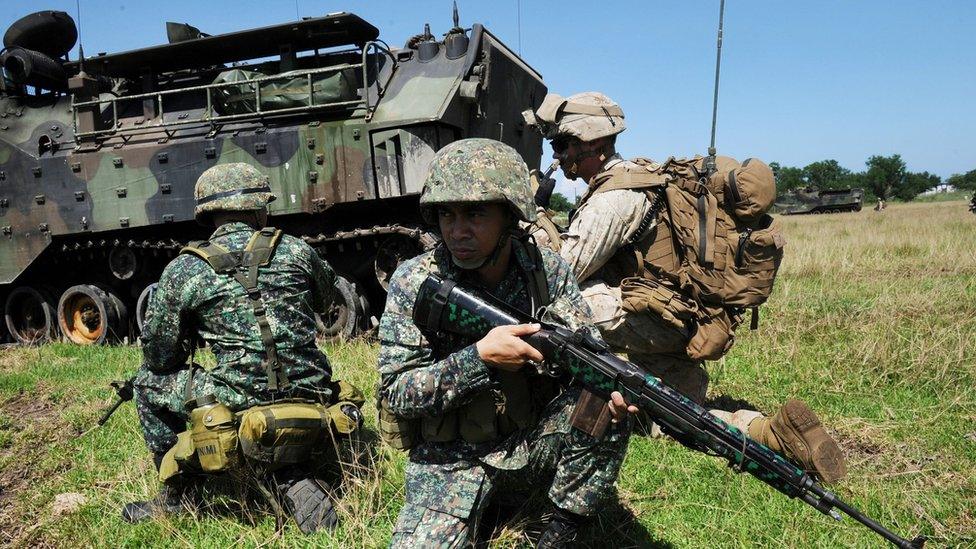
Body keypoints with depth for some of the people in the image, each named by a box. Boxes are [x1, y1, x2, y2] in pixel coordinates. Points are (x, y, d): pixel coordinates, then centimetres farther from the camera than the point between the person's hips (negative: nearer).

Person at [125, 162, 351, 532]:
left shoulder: (183, 271, -2)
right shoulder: (295, 250, 3)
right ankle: (294, 480, 14)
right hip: (309, 405, 3)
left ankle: (173, 498, 28)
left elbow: (158, 357, 5)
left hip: (240, 414, -2)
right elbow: (328, 300, 23)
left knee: (150, 382, 20)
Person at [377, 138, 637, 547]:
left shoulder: (548, 271, -7)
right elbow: (397, 394, -15)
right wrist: (479, 357, -30)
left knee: (607, 410, -23)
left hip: (533, 445, 2)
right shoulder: (414, 283, -14)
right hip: (450, 457, -1)